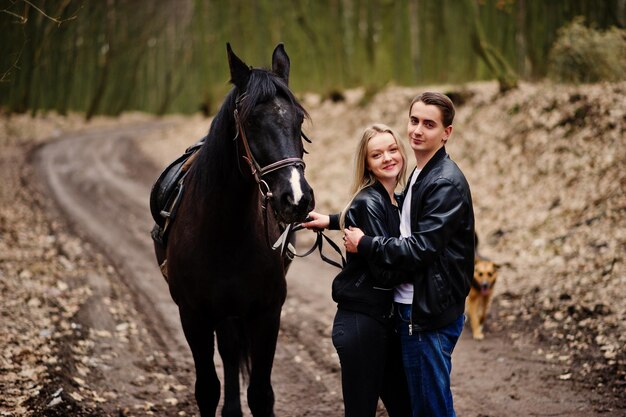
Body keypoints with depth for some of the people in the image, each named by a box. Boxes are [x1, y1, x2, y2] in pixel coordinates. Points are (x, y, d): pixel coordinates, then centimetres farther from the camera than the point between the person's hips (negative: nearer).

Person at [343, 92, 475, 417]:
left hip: (430, 313, -10)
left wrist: (365, 244, -14)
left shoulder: (447, 183, -16)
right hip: (411, 306, 10)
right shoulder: (420, 175, 13)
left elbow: (420, 249, -22)